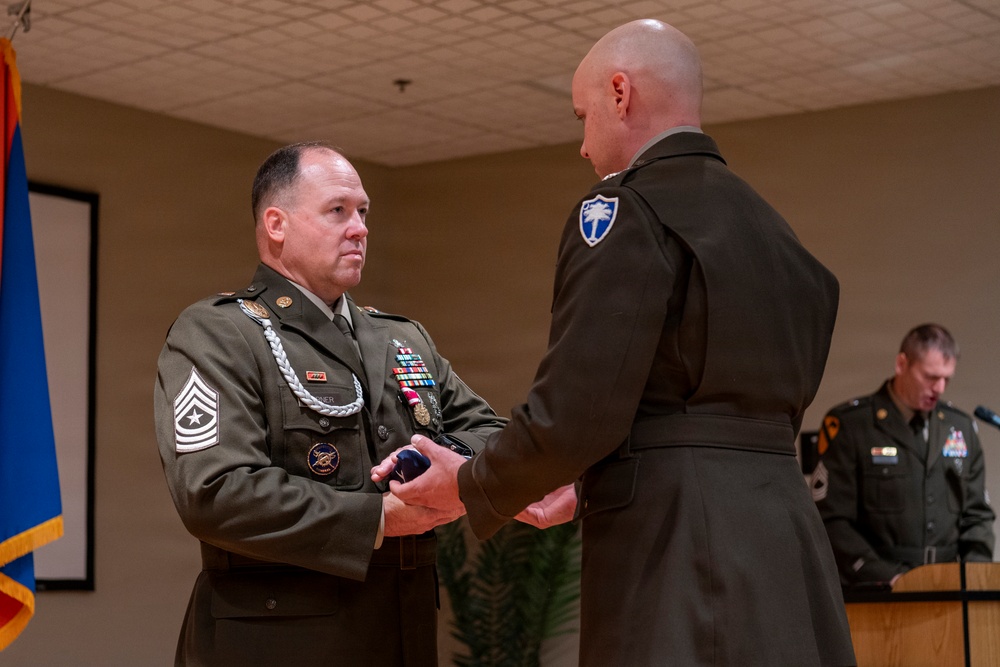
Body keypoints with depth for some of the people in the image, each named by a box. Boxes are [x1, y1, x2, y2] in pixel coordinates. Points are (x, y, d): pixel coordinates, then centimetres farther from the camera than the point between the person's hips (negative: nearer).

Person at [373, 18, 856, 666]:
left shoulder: (627, 210, -8)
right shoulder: (773, 229, 17)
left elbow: (575, 413, -15)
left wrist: (471, 487, 2)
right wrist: (592, 486, 24)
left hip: (674, 556, -8)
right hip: (782, 540, 8)